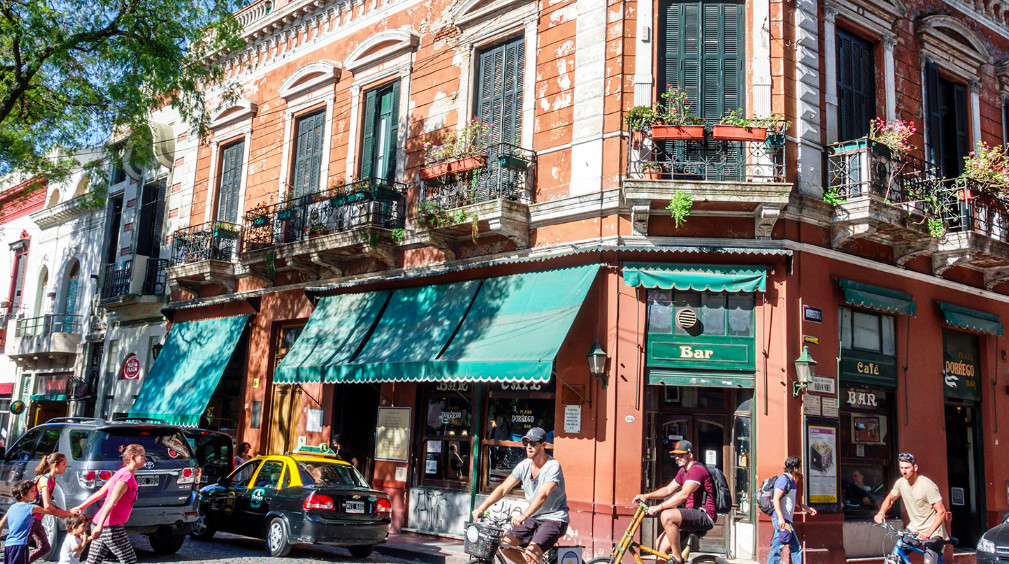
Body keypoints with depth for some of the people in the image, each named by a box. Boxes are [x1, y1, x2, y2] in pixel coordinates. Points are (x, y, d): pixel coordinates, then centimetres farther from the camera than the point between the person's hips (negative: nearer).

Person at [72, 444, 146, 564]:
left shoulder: (121, 473, 15)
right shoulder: (126, 476, -14)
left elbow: (100, 493, 19)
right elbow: (111, 502, -22)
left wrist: (81, 507, 27)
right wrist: (100, 526, -26)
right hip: (111, 526, -10)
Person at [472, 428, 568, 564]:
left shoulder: (553, 466, -17)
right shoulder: (524, 465, 2)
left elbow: (543, 495, -32)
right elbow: (503, 489, -1)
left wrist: (524, 515, -46)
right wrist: (481, 508, -13)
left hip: (554, 519, -7)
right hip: (533, 518, 7)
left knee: (531, 553, -27)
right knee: (505, 544, -8)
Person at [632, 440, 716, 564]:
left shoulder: (697, 469, -14)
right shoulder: (683, 471, 19)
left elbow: (683, 495, -26)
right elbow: (668, 490, 22)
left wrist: (658, 507, -28)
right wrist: (646, 496, 7)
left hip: (704, 516, -10)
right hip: (694, 516, 10)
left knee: (667, 516, -30)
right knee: (661, 547, 0)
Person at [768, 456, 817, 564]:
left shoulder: (791, 480, 19)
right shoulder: (784, 479, -12)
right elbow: (776, 499, -20)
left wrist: (807, 508, 35)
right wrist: (781, 517, -27)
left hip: (785, 519, 9)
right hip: (782, 519, -9)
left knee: (776, 548, 8)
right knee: (796, 548, -4)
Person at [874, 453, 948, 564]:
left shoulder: (928, 486, -20)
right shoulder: (901, 482, -2)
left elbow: (941, 512, -21)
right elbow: (890, 499, 16)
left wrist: (929, 532, -32)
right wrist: (881, 513, -5)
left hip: (932, 533, -6)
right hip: (913, 530, 6)